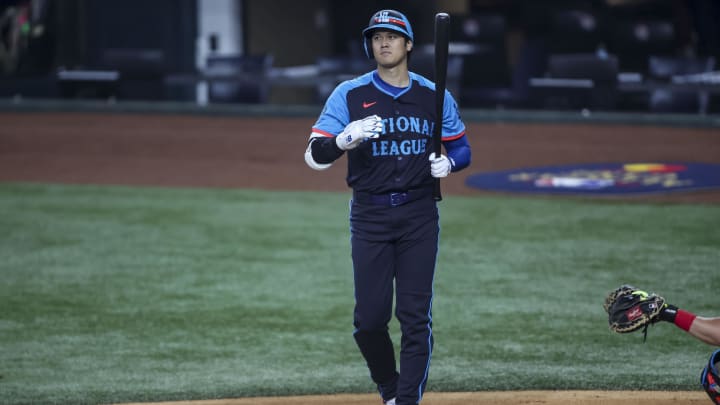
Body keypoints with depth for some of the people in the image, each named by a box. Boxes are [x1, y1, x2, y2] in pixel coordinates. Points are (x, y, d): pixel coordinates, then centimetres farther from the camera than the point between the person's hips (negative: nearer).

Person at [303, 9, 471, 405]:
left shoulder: (434, 96, 6)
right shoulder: (349, 94, 0)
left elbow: (461, 148, 14)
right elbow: (315, 156, -6)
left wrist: (448, 162, -10)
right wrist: (346, 137, -27)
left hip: (419, 215, 1)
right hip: (370, 216, -1)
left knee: (415, 316, -4)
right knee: (370, 317, -1)